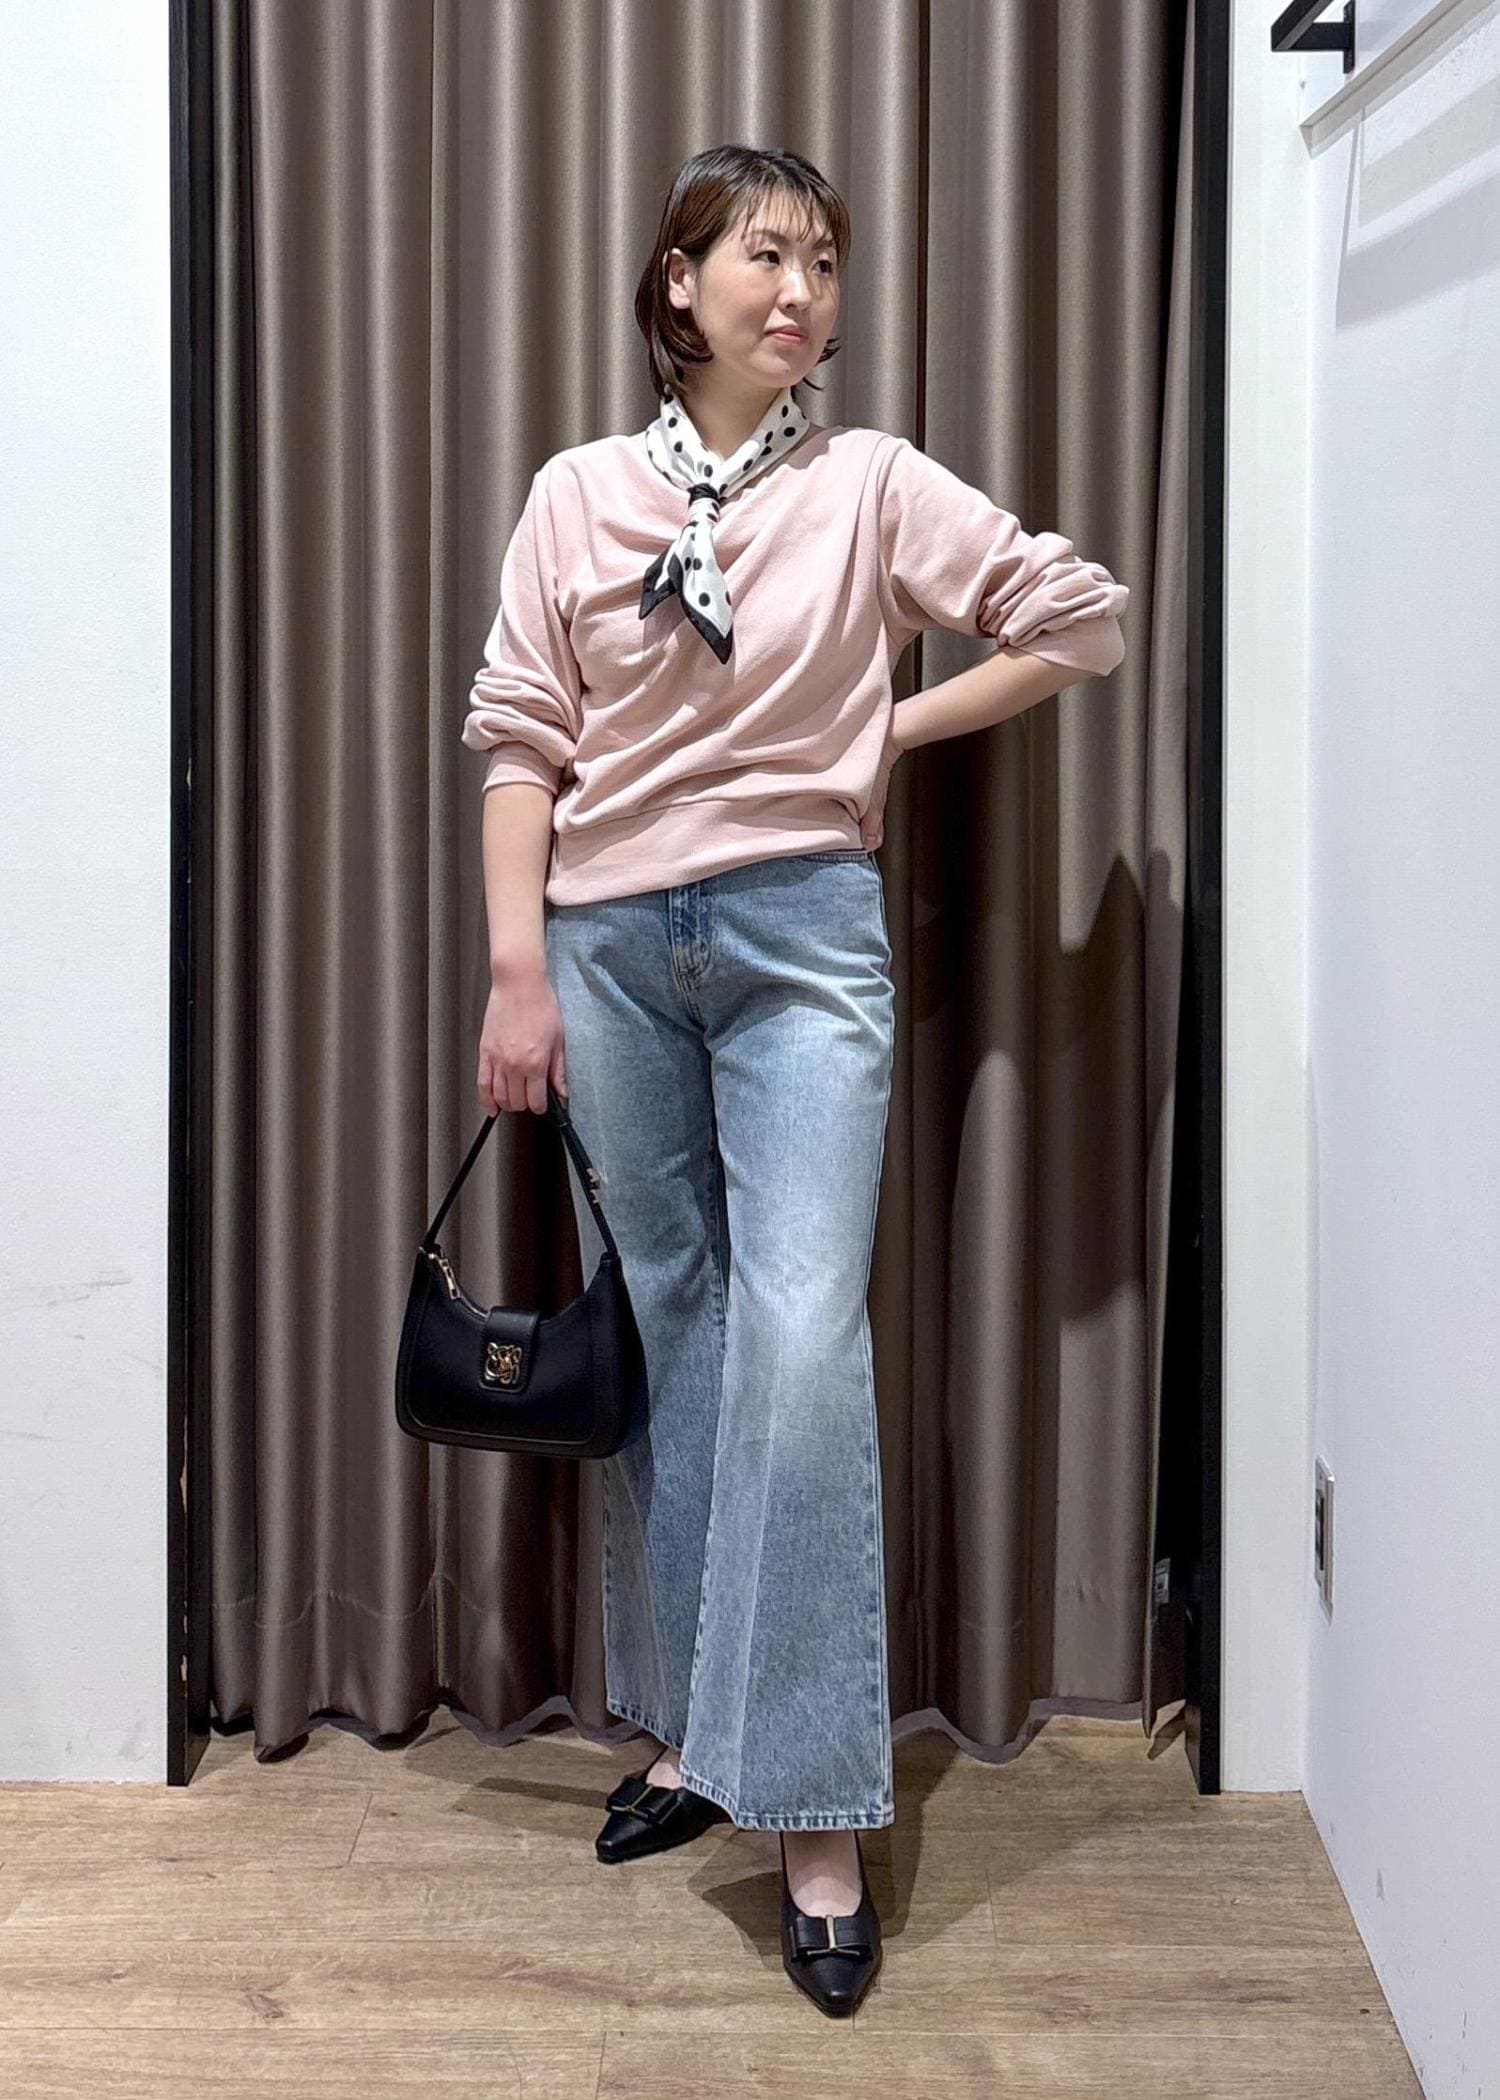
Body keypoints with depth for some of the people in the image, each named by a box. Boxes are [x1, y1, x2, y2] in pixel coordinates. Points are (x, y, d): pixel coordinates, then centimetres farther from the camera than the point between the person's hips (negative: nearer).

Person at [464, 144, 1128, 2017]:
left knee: (801, 1335, -12)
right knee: (659, 1333, 10)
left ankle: (817, 1816, -4)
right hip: (612, 944, 2)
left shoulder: (872, 485, 3)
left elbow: (1083, 615, 5)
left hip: (802, 934, -2)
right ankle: (694, 1733, 26)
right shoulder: (577, 494, 6)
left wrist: (898, 727, 3)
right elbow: (520, 740, 3)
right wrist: (519, 973, -3)